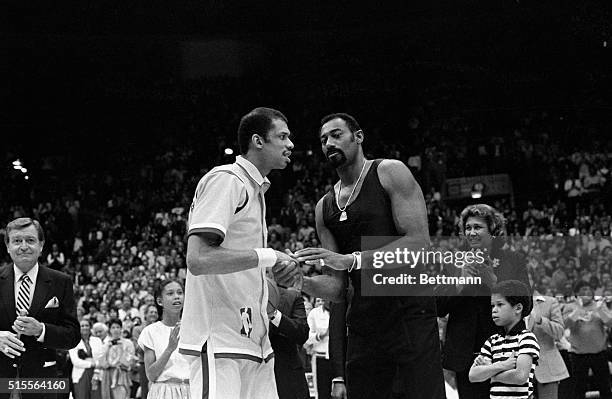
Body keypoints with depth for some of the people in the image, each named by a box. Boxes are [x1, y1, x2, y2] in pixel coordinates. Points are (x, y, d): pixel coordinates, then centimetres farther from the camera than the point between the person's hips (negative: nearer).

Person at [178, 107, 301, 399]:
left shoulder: (255, 189, 22)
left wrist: (283, 265, 14)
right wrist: (266, 257, -17)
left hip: (253, 342, 9)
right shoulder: (225, 180, -8)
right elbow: (198, 260, -19)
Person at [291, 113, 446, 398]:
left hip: (410, 313, -6)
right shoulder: (324, 208, 16)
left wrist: (351, 260, -22)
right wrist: (299, 281, -10)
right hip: (363, 326, 6)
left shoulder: (390, 173, -1)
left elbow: (419, 243, -15)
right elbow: (336, 289, 12)